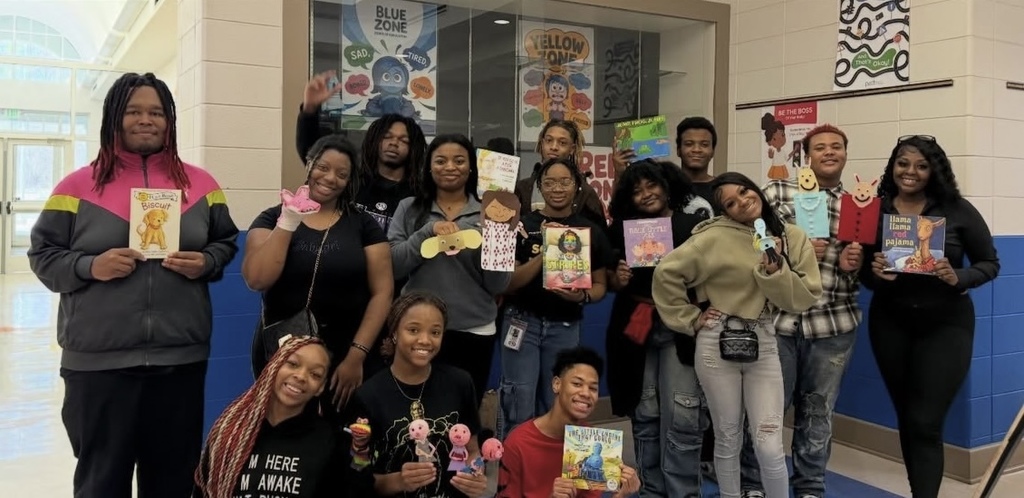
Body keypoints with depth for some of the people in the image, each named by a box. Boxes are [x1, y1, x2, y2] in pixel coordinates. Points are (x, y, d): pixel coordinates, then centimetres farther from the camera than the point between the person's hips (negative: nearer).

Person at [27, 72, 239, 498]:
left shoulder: (200, 184, 8)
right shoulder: (79, 186, 2)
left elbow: (227, 241, 15)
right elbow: (43, 254, 5)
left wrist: (206, 262, -6)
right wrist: (90, 267, -13)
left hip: (181, 358, 2)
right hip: (98, 361, -1)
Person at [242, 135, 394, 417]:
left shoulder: (363, 225, 2)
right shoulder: (272, 218, 3)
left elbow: (382, 292, -3)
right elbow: (257, 280, -11)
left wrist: (357, 355, -9)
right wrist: (288, 223, -16)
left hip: (347, 355, 0)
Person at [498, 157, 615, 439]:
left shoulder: (591, 231, 4)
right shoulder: (523, 225, -3)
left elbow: (600, 285, 9)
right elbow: (507, 283, -8)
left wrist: (582, 296, -14)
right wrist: (544, 254, -21)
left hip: (566, 326, 2)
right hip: (523, 322, -2)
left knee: (554, 408, 11)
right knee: (519, 408, -3)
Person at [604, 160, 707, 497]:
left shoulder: (694, 226, -3)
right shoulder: (622, 230, 7)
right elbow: (608, 281, 15)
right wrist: (617, 279, -6)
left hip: (680, 331, -3)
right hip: (634, 330, 3)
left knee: (681, 418, -4)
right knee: (645, 416, 10)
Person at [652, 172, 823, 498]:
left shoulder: (793, 238, 3)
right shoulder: (716, 237, -8)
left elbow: (805, 298, -2)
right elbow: (666, 274, -7)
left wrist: (774, 271, -16)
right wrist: (690, 320, -4)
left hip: (763, 343, 2)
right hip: (718, 343, -2)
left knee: (769, 447, -3)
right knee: (728, 439, 11)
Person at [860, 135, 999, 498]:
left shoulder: (957, 210, -7)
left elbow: (990, 263, 0)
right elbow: (862, 271, 2)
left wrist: (957, 278, -19)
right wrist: (874, 273, -20)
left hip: (946, 324, -2)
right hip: (890, 324, 3)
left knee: (925, 423, -8)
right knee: (906, 418, 15)